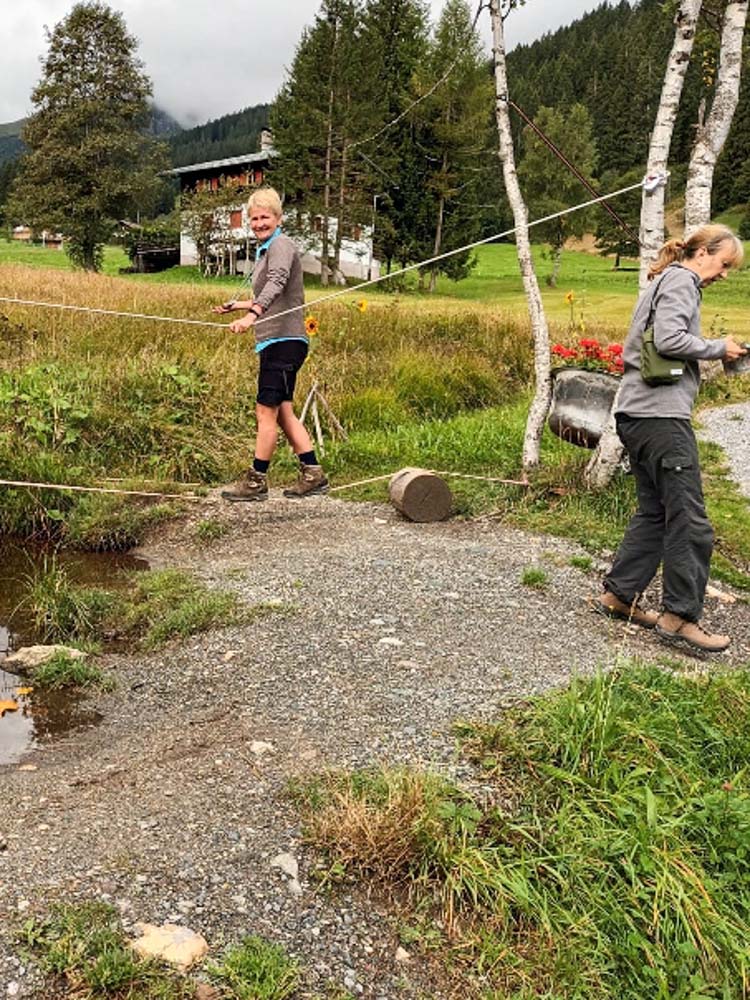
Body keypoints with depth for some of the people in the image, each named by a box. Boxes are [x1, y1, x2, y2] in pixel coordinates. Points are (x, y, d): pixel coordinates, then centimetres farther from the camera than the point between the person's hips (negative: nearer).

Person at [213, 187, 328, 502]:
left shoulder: (281, 245, -8)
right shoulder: (265, 250, 22)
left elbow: (277, 283, -29)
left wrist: (251, 314, -44)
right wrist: (237, 306, 41)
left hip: (284, 341, -10)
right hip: (276, 342, 10)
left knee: (266, 411, -5)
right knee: (282, 412, 11)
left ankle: (256, 481, 3)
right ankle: (312, 474, 15)